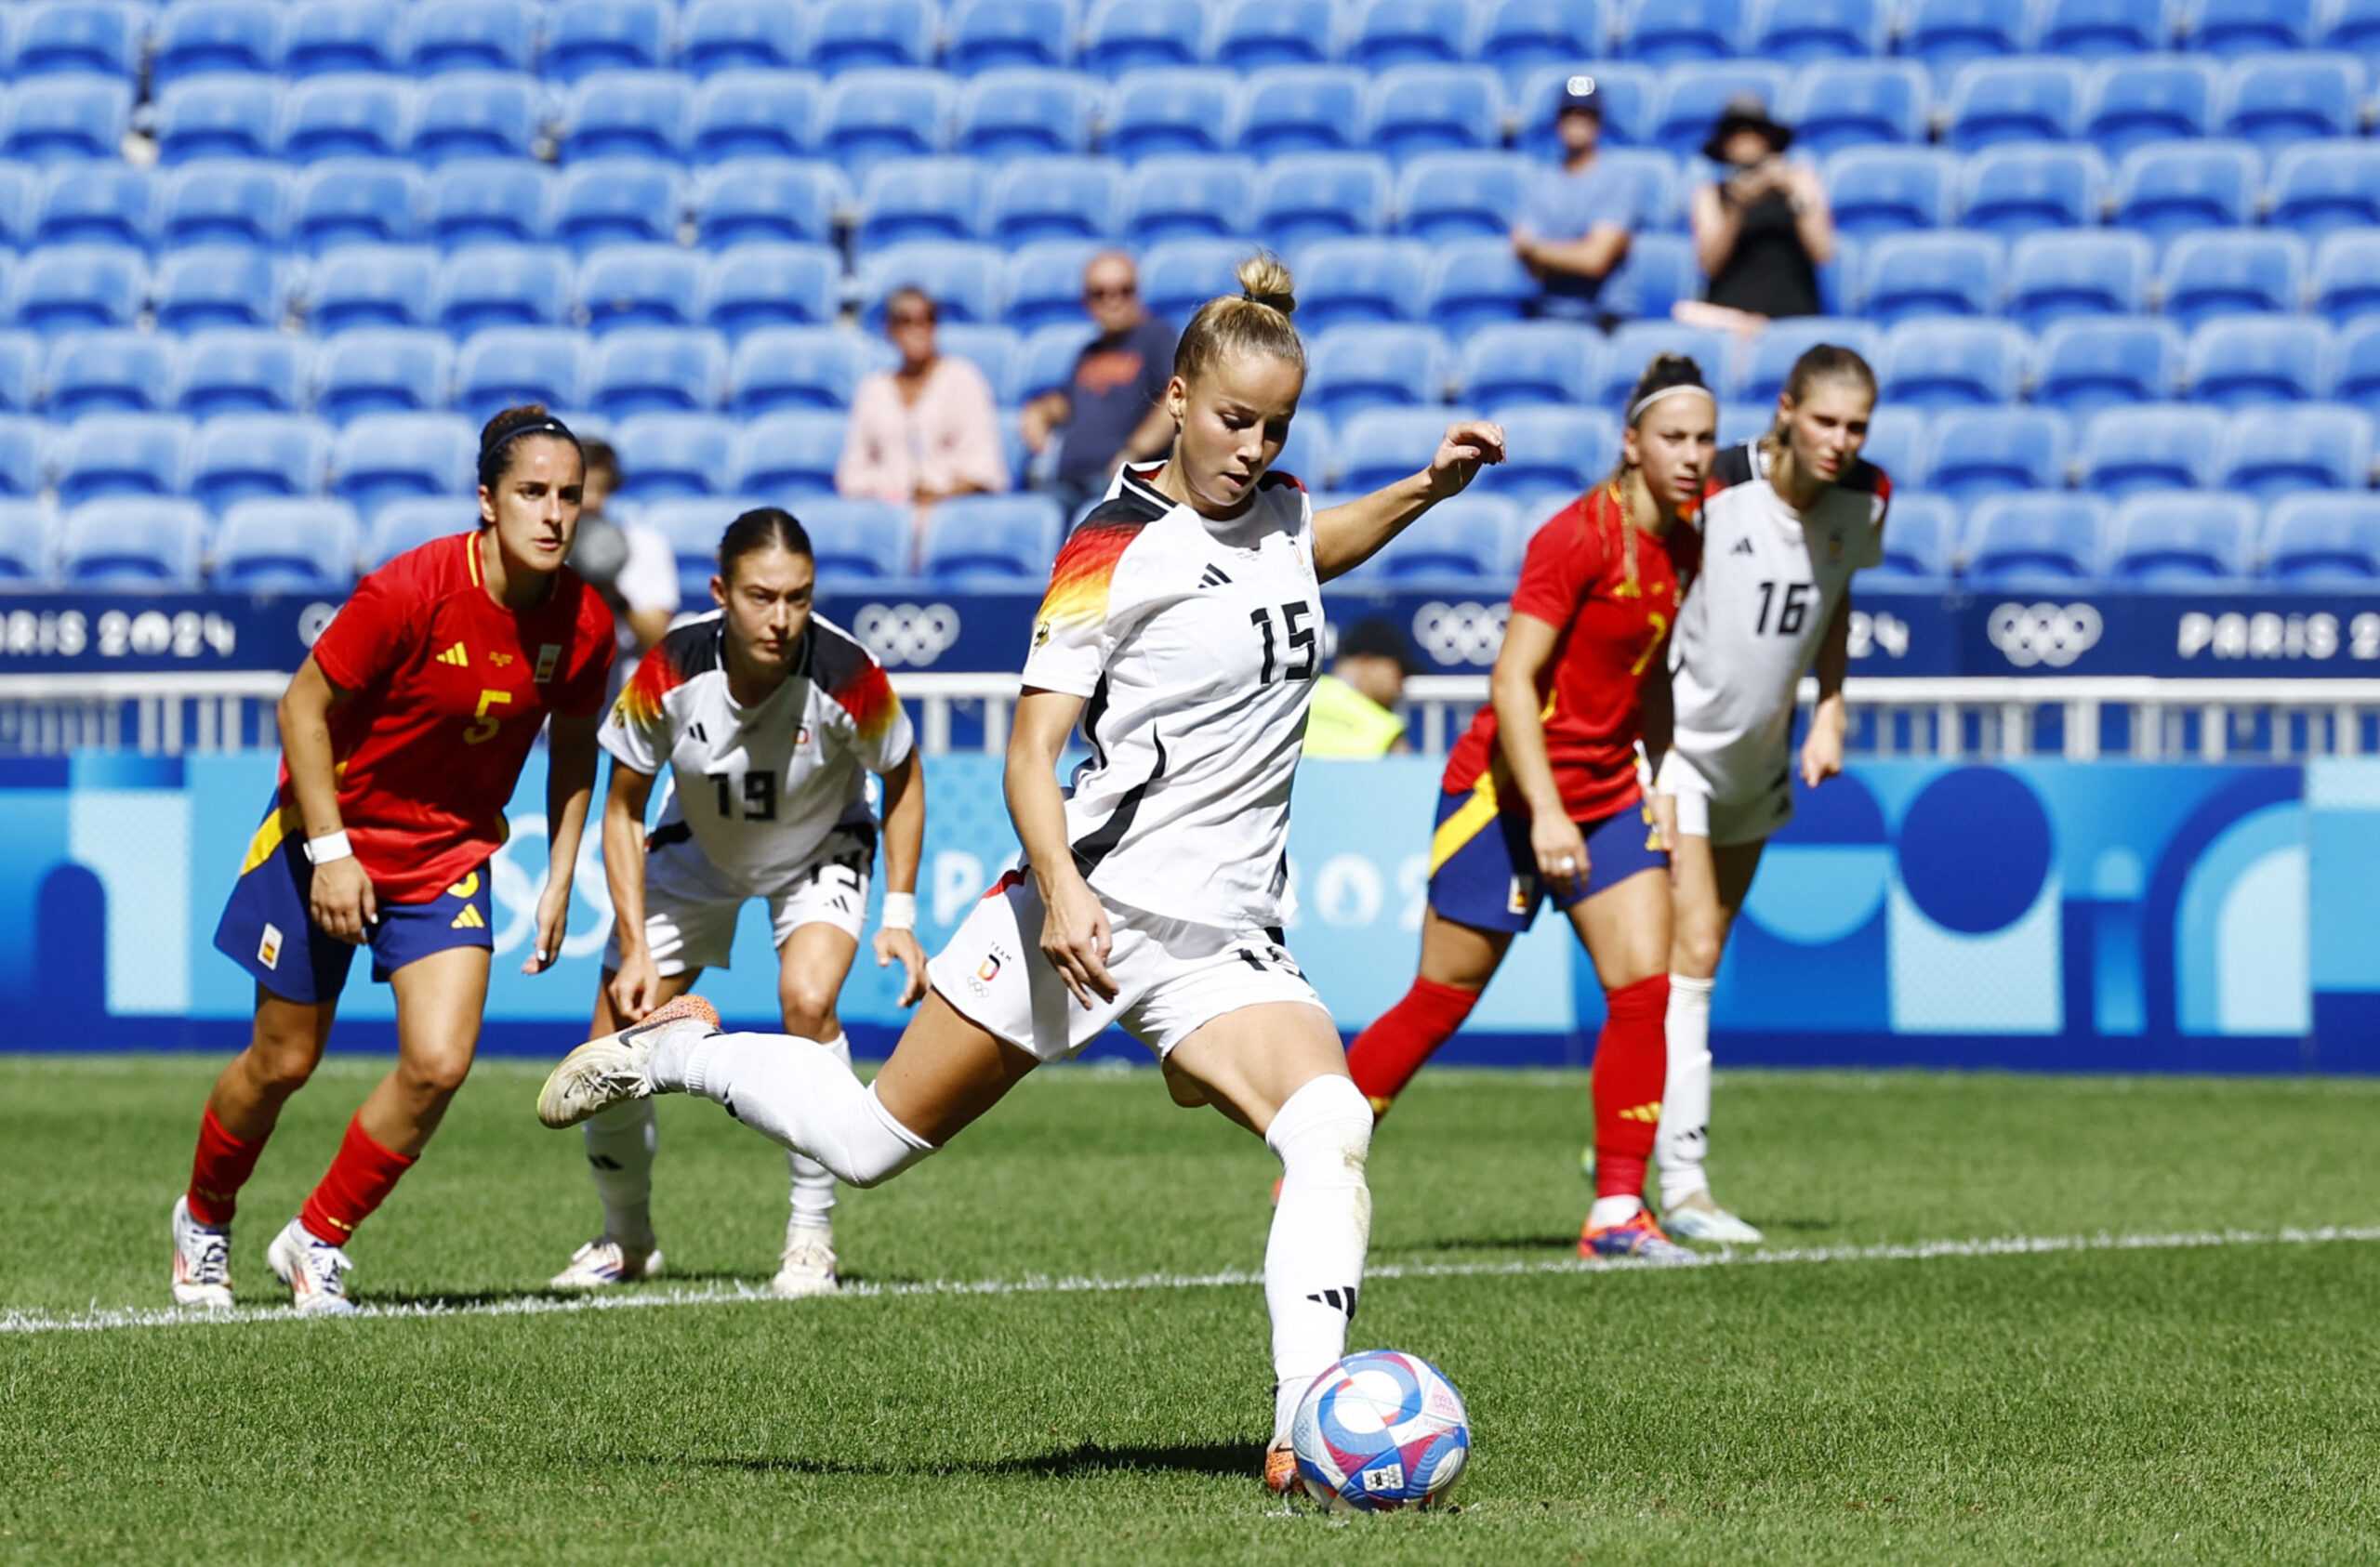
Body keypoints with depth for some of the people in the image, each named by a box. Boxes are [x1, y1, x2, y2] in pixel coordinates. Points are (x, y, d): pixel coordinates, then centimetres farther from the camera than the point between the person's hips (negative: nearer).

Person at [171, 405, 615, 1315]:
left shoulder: (583, 623, -11)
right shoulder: (410, 591, -25)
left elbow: (573, 749, 8)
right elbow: (303, 707, -16)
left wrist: (559, 881, 3)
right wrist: (330, 852, -18)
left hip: (449, 854, 3)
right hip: (330, 836, -3)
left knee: (437, 1065, -13)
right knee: (283, 1063, 7)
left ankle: (318, 1240, 9)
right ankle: (203, 1218, 36)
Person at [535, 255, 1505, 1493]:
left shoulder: (1277, 509, 10)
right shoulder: (1119, 547, -10)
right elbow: (1031, 750, -13)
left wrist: (1430, 487, 24)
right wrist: (1061, 889, -29)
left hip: (1223, 944, 5)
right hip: (1090, 905, -5)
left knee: (1331, 1128, -22)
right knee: (870, 1140, 2)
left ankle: (1305, 1427, -27)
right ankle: (680, 1048, 29)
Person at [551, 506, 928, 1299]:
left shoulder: (847, 675, -32)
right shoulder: (669, 674, -30)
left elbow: (903, 780, -11)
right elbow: (623, 811, -14)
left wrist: (899, 915, -15)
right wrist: (635, 950, -18)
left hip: (819, 854, -2)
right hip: (697, 853, 2)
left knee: (807, 998, -30)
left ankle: (811, 1235, -15)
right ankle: (627, 1240, 25)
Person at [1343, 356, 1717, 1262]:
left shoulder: (1685, 546, 5)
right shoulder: (1580, 536, -19)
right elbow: (1512, 681, -22)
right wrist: (1544, 814, -27)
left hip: (1606, 793, 7)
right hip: (1507, 790, -7)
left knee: (1645, 987, -7)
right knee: (1442, 999, 0)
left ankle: (1617, 1212, -3)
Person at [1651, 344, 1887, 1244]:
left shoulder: (1865, 501, -6)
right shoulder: (1713, 494, -24)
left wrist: (1829, 710, 3)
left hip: (1757, 752, 6)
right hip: (1676, 739, -6)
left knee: (1697, 954, 14)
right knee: (1689, 955, -15)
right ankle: (1682, 1180, -17)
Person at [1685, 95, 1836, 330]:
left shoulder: (1800, 179, 15)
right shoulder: (1711, 193, 15)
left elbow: (1823, 253, 3)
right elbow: (1709, 262, 0)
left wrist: (1794, 196, -6)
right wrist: (1735, 207, -11)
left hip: (1792, 308, 0)